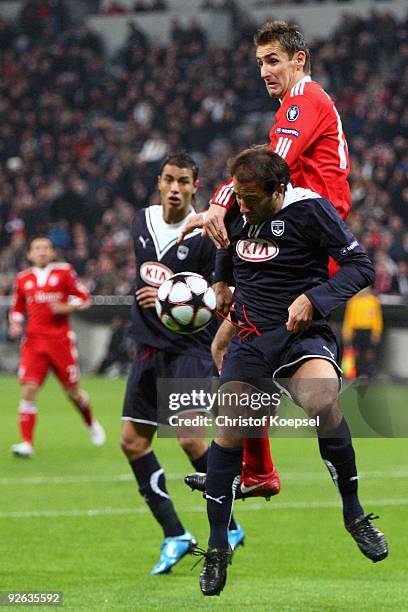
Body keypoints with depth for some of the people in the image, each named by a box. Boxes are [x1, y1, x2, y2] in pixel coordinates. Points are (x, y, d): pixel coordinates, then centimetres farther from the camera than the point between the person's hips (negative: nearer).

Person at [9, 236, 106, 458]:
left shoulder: (64, 272, 2)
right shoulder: (23, 279, 9)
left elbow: (84, 298, 5)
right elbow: (17, 309, 21)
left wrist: (66, 307, -12)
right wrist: (15, 324, 1)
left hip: (61, 340, -1)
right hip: (34, 341, 1)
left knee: (73, 392, 7)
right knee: (29, 390, -14)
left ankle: (91, 424, 37)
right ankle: (26, 442, -15)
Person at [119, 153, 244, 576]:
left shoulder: (205, 236, -12)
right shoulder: (142, 221, 7)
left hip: (190, 348, -7)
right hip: (149, 348, 7)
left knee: (190, 438, -19)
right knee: (132, 441, 2)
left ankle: (228, 528, -1)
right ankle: (175, 536, 10)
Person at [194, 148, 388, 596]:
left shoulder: (309, 209, -11)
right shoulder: (236, 214, 5)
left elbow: (360, 266, -11)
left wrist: (313, 298, -22)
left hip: (301, 335, -5)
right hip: (249, 338, 5)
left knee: (323, 404, -34)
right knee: (227, 436, -6)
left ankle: (353, 511, -14)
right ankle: (217, 548, 9)